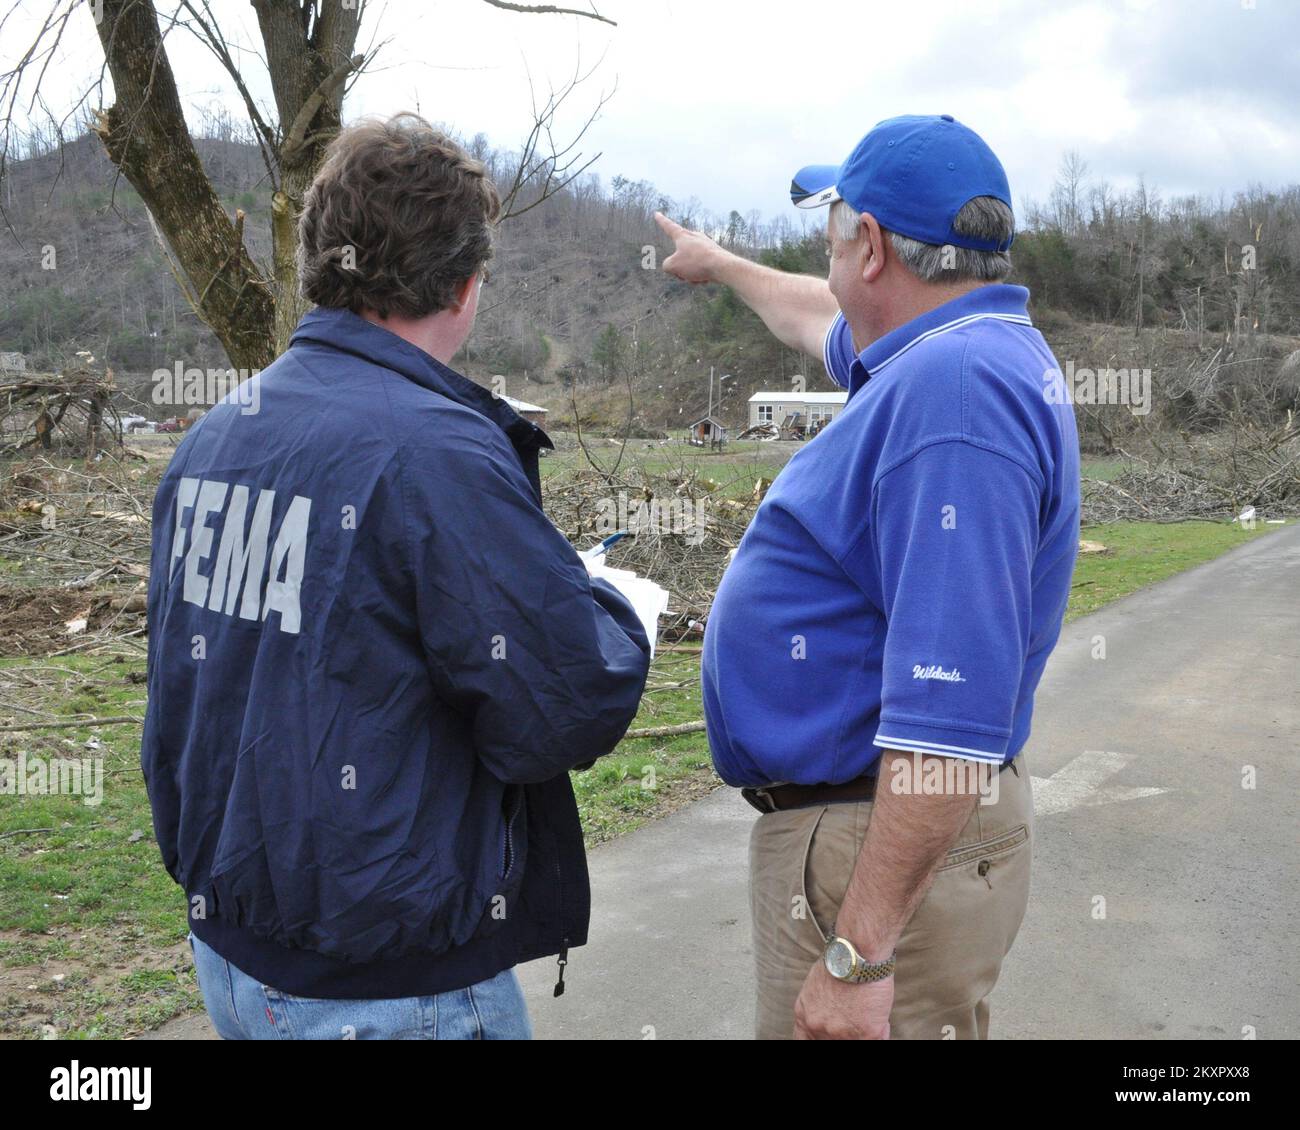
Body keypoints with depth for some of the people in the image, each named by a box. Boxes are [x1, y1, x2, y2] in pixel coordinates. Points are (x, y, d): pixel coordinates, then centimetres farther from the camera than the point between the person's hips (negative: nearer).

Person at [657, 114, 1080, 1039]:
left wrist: (859, 957, -29)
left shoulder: (953, 389, -25)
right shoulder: (947, 354, 8)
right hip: (842, 816, 10)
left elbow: (951, 713, -31)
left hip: (893, 852, -10)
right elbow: (825, 321, 33)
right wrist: (719, 265, 48)